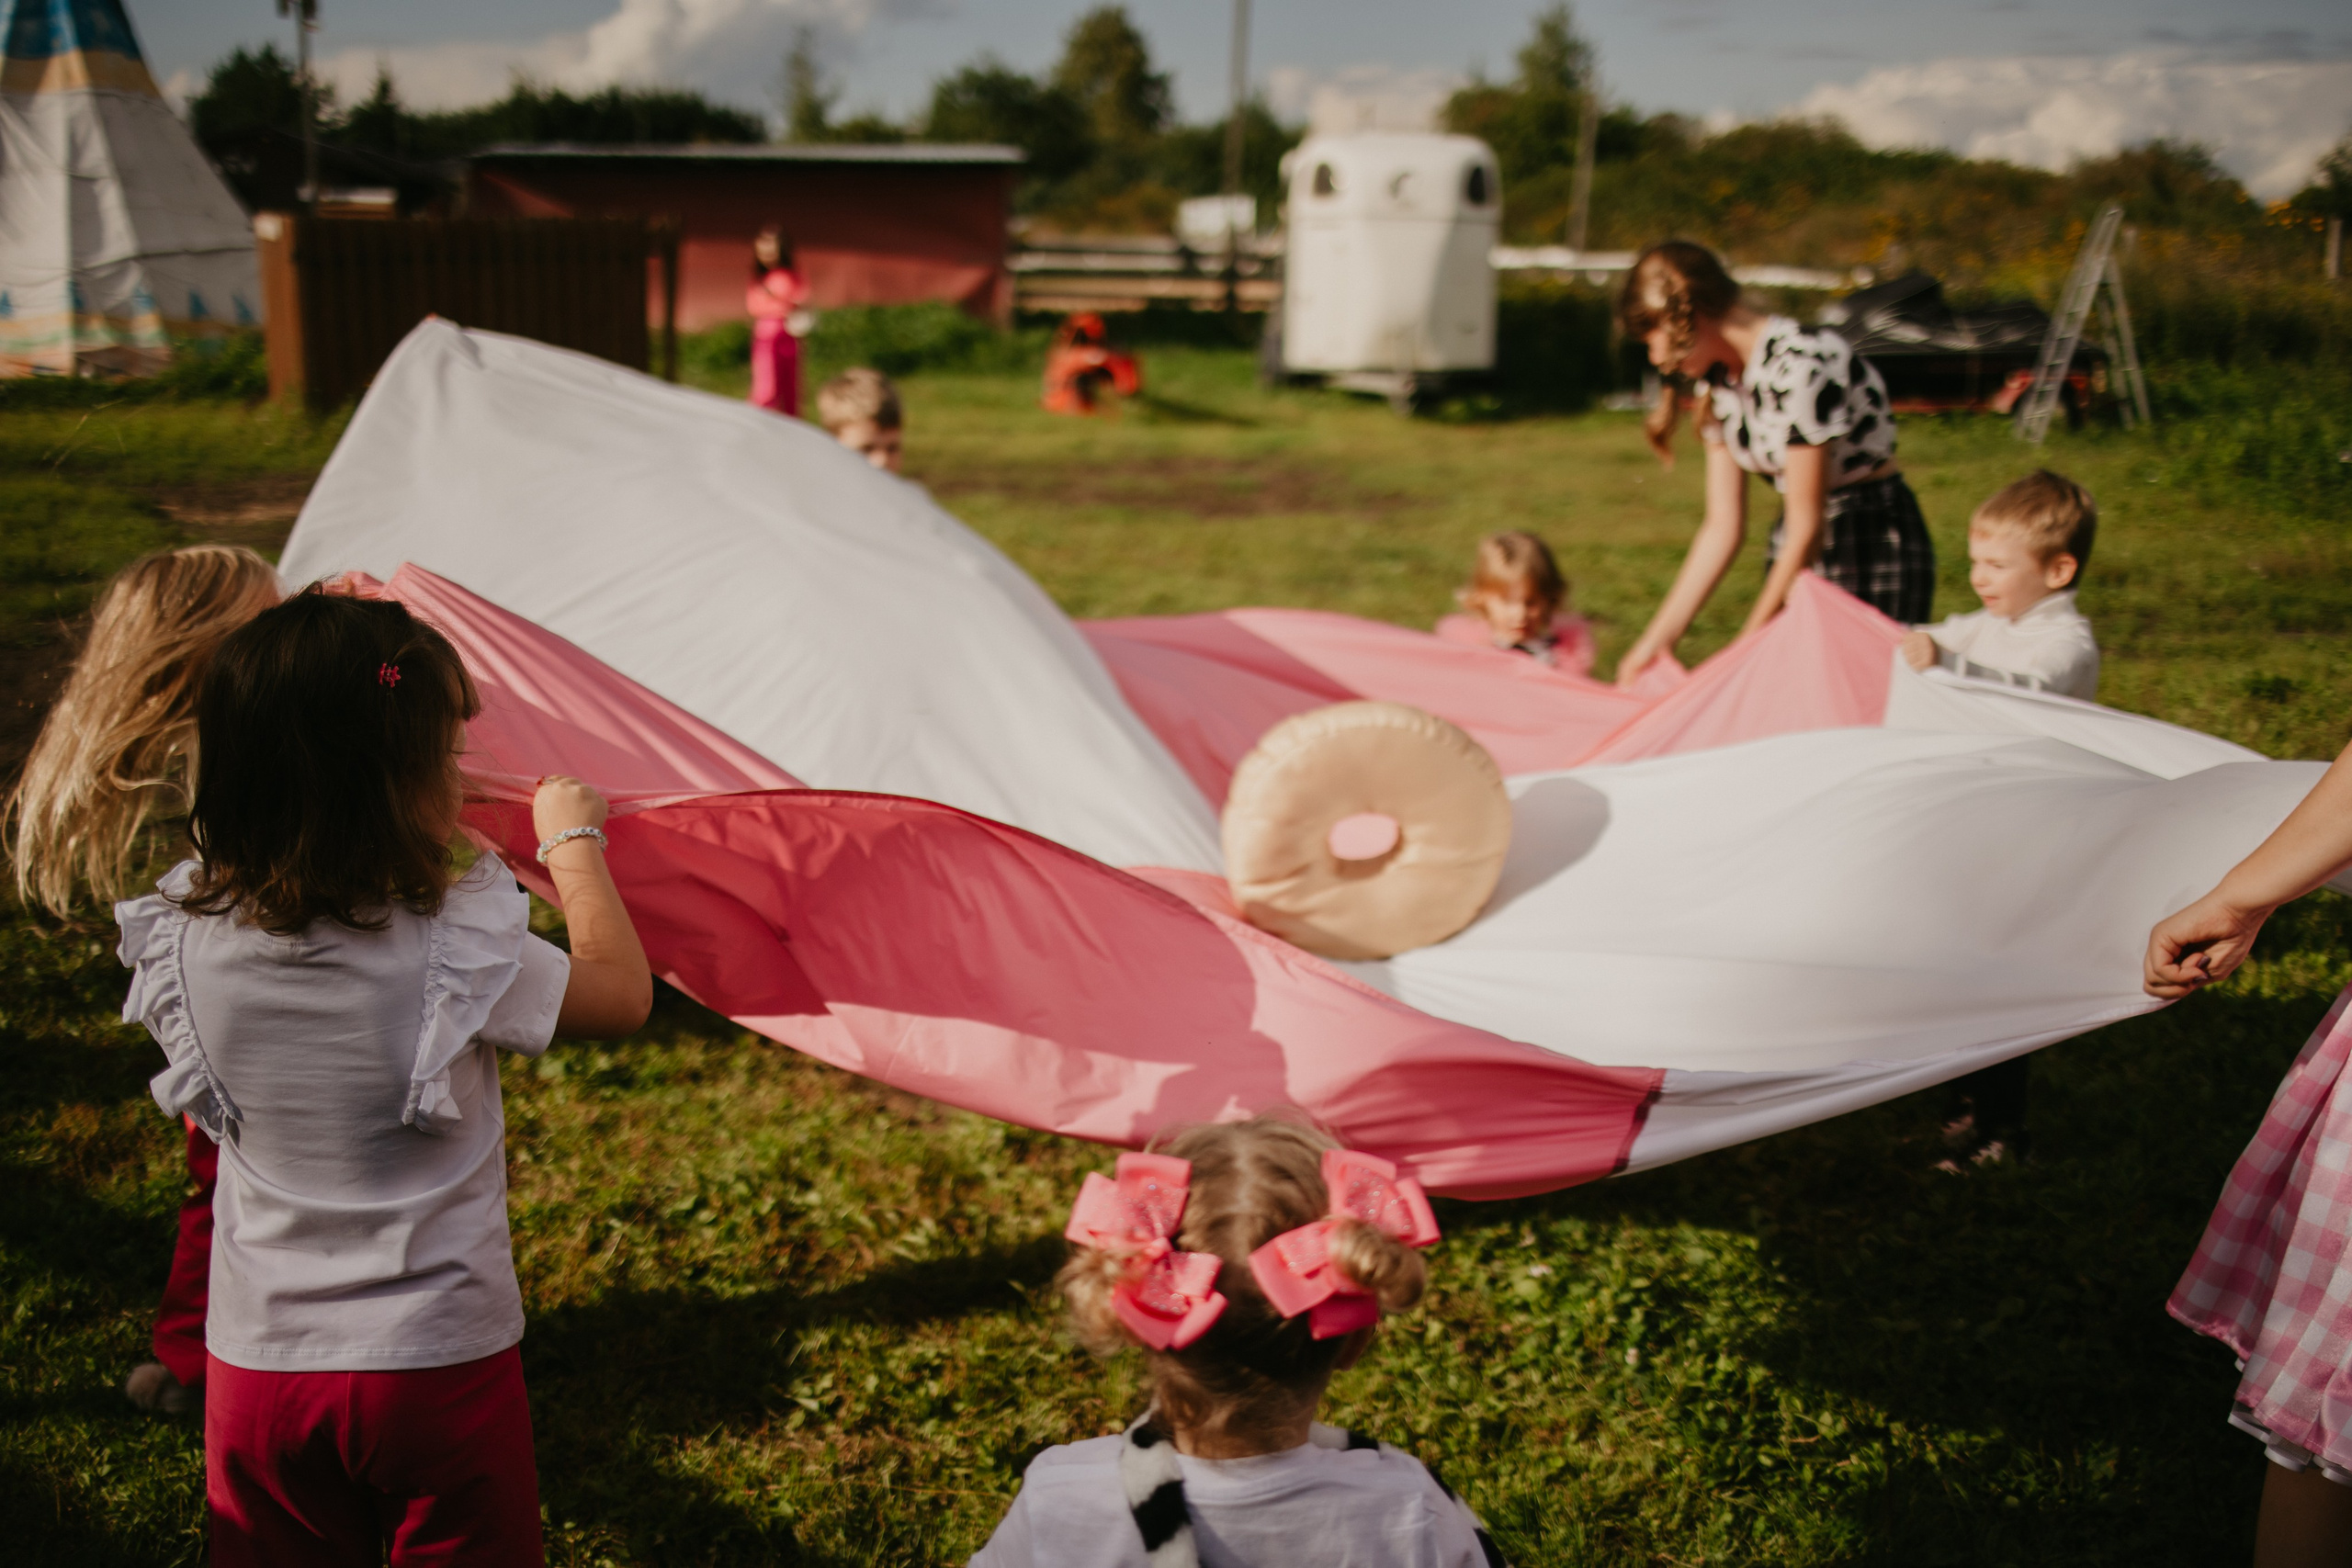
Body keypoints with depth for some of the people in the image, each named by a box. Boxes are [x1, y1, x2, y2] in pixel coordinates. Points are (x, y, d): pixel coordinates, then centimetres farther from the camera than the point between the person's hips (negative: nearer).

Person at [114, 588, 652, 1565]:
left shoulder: (184, 942, -11)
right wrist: (574, 843, 9)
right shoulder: (456, 948, -22)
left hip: (256, 1367, 4)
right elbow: (622, 993, -5)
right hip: (440, 1369, -3)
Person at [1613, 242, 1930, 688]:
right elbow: (1723, 527, 4)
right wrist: (1657, 639, 0)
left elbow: (1806, 526, -21)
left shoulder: (1799, 363, -23)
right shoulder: (1719, 378, 3)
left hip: (1879, 547, -8)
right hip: (1798, 550, 8)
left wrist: (1747, 647, -15)